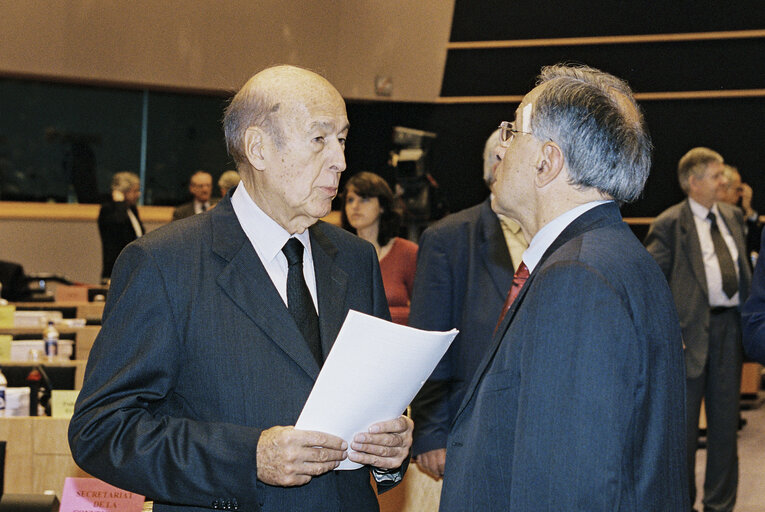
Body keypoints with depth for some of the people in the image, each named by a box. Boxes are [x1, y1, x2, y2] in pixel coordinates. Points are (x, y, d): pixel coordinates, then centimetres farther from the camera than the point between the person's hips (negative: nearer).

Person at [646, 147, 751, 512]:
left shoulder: (733, 216, 11)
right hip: (692, 329, -6)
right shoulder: (670, 224, -9)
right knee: (684, 425, 5)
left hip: (730, 326, 6)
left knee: (725, 420, 12)